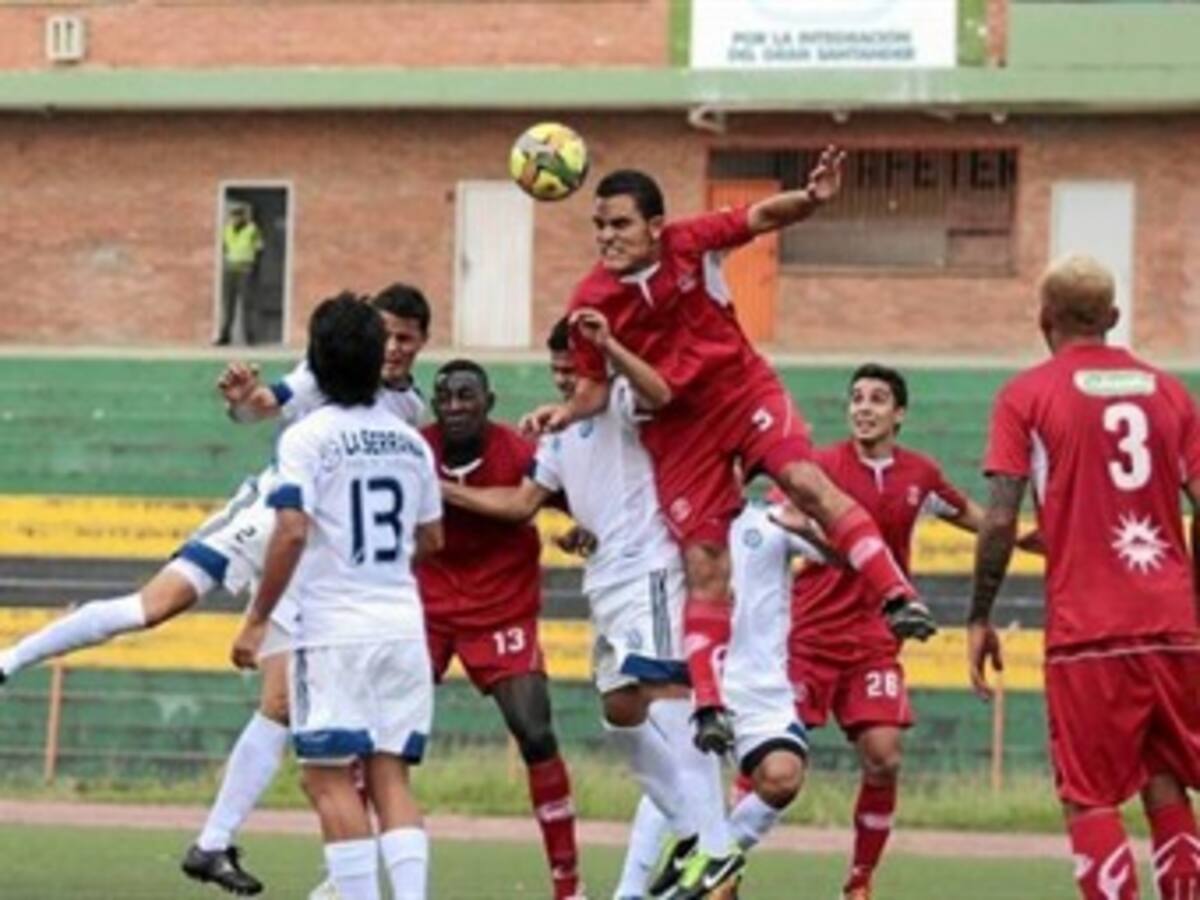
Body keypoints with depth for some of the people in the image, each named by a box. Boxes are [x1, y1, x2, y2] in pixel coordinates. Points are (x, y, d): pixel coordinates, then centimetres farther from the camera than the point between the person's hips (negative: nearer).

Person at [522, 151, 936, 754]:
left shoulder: (689, 245, -14)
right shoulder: (591, 303, -12)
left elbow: (763, 217, -9)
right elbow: (596, 390, -5)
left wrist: (811, 199, -29)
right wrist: (567, 413, -26)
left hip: (742, 389, -1)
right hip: (678, 426, 1)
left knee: (806, 482, -26)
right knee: (704, 566, -4)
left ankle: (897, 597, -29)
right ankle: (708, 705, -2)